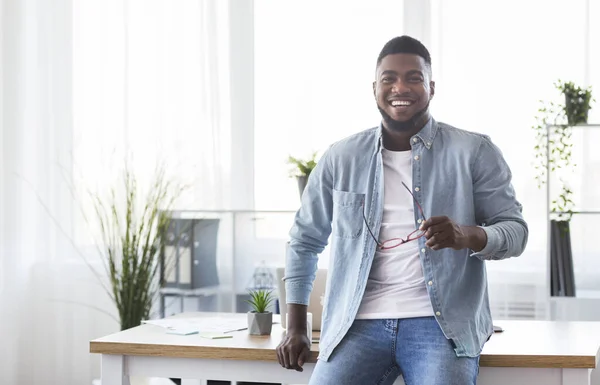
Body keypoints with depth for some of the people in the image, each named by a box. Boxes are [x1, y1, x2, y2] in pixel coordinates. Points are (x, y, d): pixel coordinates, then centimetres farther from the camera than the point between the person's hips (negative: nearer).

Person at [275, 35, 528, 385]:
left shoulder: (474, 152, 5)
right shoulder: (341, 159, 11)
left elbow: (516, 231, 4)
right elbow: (305, 240, 20)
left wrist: (467, 235, -19)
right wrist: (296, 328, 15)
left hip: (439, 322, -1)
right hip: (360, 325, 2)